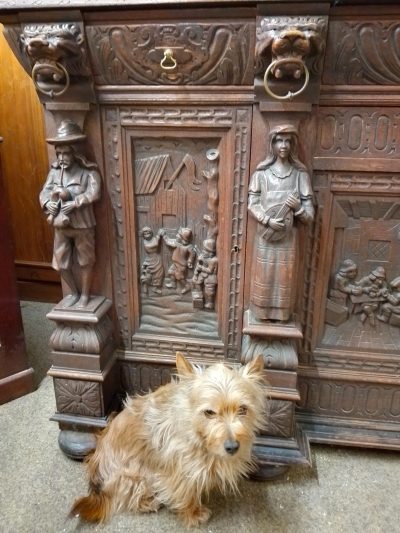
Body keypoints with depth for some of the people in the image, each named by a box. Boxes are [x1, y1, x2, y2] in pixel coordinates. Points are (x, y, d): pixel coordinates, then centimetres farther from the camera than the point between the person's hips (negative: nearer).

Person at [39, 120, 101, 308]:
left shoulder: (88, 171, -11)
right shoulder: (55, 170, 3)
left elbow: (93, 193, -24)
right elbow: (44, 192, -1)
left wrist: (73, 203, -30)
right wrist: (49, 205, -22)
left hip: (82, 225, -5)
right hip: (61, 226, 5)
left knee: (85, 262, 10)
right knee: (61, 263, 13)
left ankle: (85, 295, 29)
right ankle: (74, 292, 34)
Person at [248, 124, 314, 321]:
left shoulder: (300, 174, -1)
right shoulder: (261, 173, -2)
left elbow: (309, 215, -1)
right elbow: (252, 204, -2)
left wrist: (297, 207, -22)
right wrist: (268, 220, -17)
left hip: (288, 236, 0)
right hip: (266, 235, 0)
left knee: (285, 276, 9)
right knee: (264, 274, 7)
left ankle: (282, 312, 26)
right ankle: (262, 310, 25)